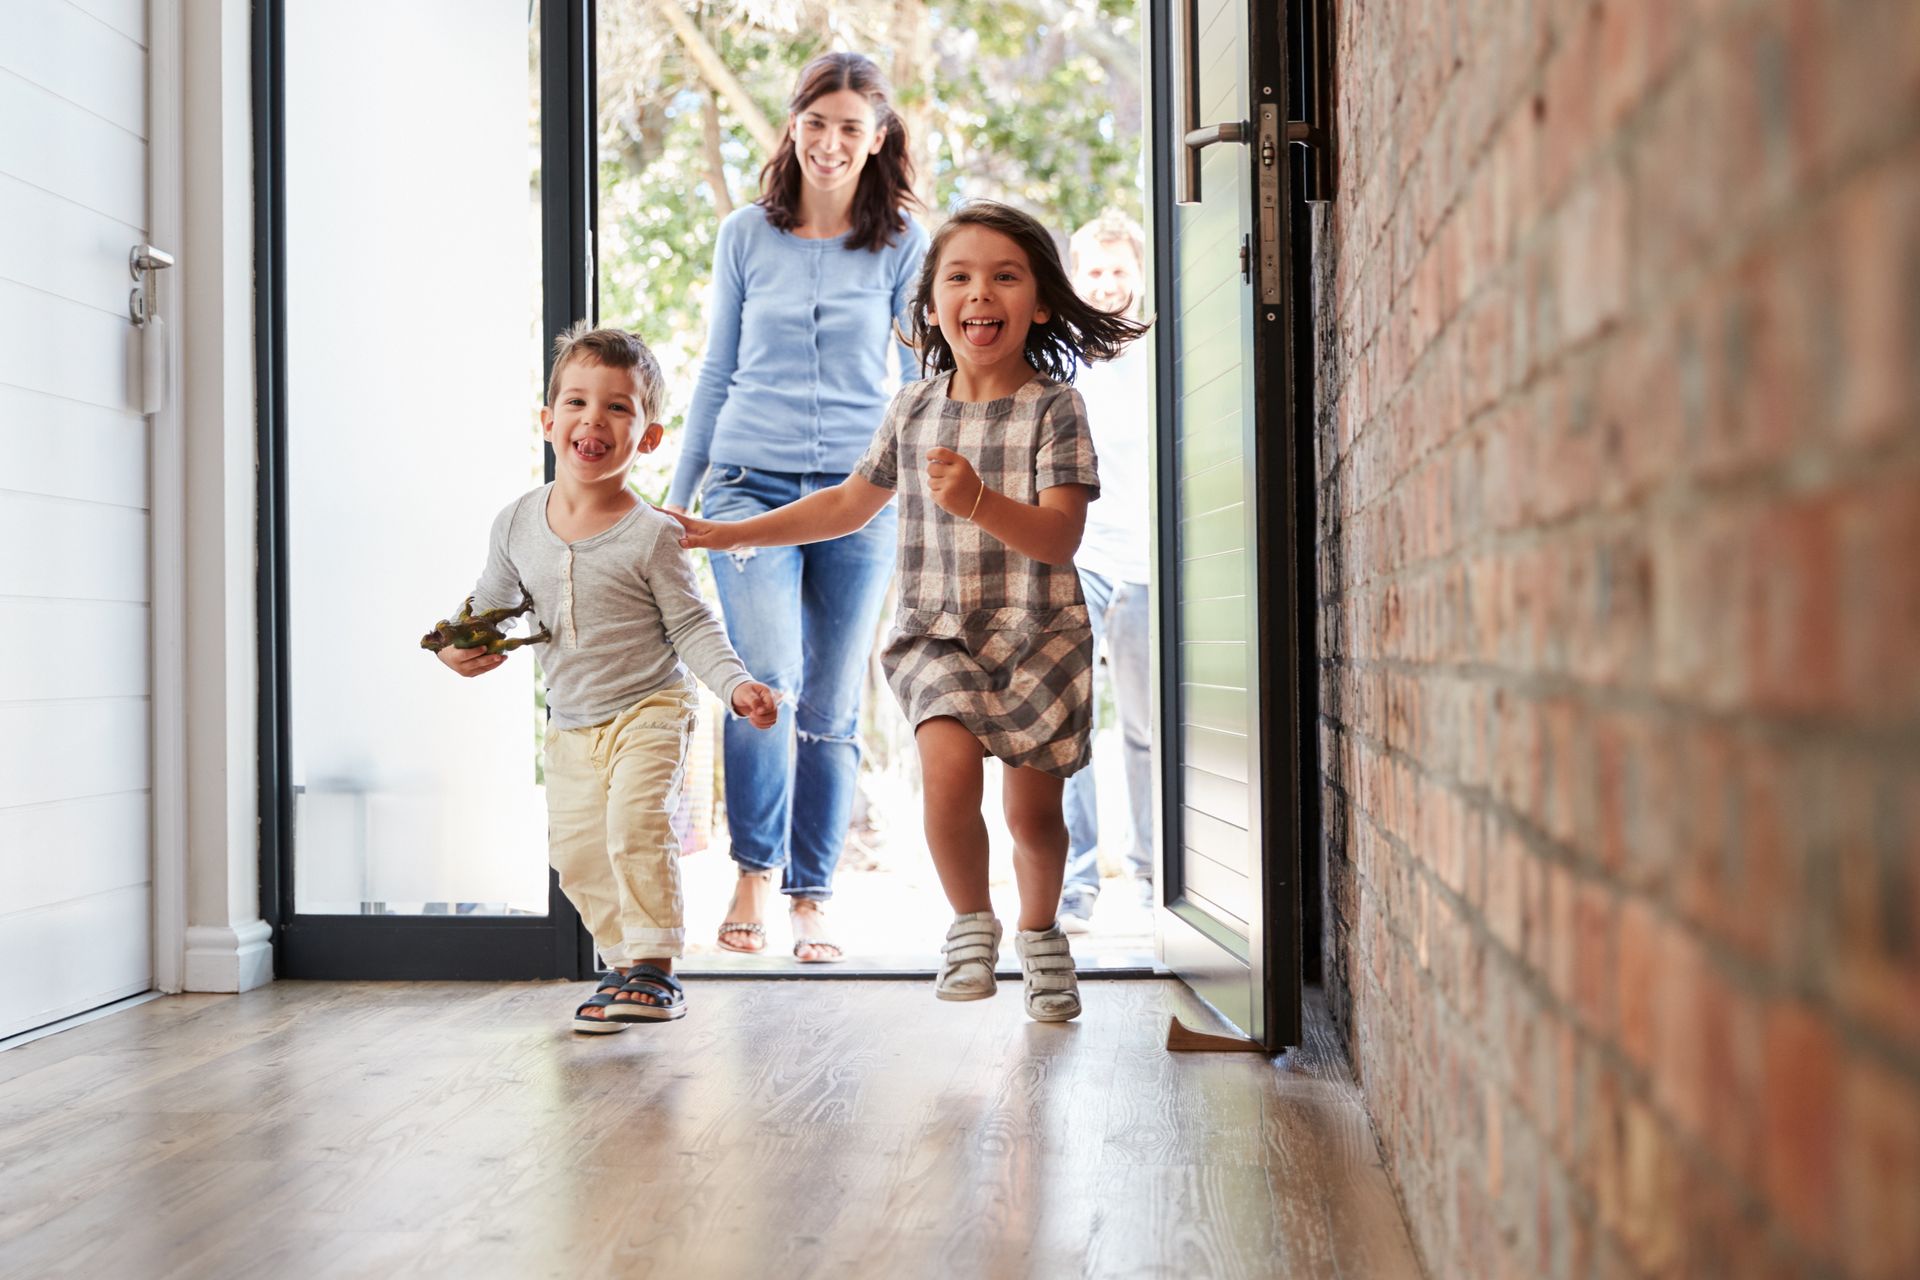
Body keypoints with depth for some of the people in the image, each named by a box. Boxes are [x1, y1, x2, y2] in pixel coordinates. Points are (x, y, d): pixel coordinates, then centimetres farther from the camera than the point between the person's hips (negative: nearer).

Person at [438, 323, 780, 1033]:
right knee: (575, 852, 8)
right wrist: (459, 645, -4)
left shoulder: (650, 534, -15)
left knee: (637, 823, -21)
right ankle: (629, 961, 24)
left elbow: (692, 626, -12)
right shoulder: (517, 523, -1)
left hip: (649, 712, -6)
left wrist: (736, 683, -26)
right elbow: (492, 600, 14)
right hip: (570, 726, 6)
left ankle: (653, 969, -12)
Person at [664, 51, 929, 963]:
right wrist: (678, 494, 15)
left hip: (860, 491, 0)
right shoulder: (746, 235, 9)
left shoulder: (902, 244, 5)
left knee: (831, 707, 4)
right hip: (750, 482, 0)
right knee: (765, 675, -20)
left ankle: (811, 901, 15)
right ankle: (753, 873, -4)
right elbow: (716, 375, 14)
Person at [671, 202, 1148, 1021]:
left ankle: (1038, 933, 35)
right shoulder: (913, 409, 6)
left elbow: (1059, 536, -15)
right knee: (949, 764, -23)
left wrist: (979, 501, -32)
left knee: (1034, 810, 4)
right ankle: (970, 922, 2)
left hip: (1038, 636, -2)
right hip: (936, 632, 2)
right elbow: (849, 503, 21)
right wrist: (733, 533, 20)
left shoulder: (1053, 407, -5)